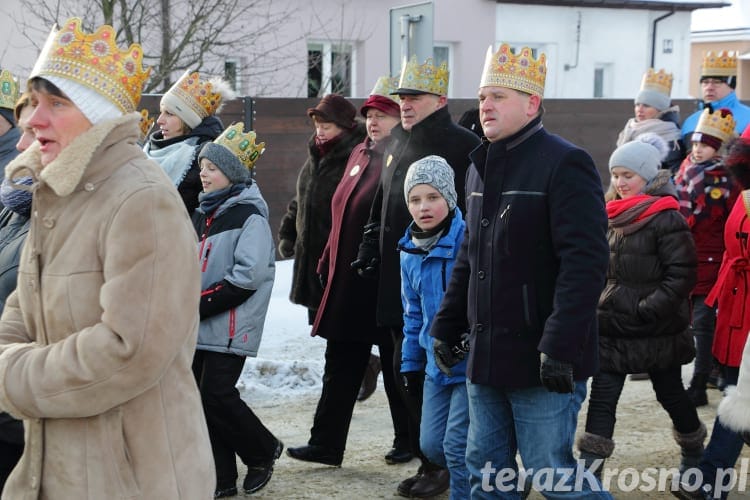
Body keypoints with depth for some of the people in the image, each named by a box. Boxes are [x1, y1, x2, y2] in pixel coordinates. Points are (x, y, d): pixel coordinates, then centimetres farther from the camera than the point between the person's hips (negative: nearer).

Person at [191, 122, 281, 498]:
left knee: (217, 395, -9)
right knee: (199, 396, 6)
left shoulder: (249, 216, -10)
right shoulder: (203, 212, 14)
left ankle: (263, 450, 16)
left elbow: (247, 277, -18)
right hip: (199, 325, 8)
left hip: (231, 325, -8)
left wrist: (200, 304, -18)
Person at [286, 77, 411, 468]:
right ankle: (326, 443, 18)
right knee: (340, 365, 11)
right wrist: (329, 263, 18)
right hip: (347, 282, 8)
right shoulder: (360, 154, 14)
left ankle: (409, 442, 22)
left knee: (398, 367, 6)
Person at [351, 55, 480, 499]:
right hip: (398, 280, 8)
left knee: (426, 374, -4)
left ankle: (444, 463, 10)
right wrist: (369, 250, 17)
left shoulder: (463, 146, -11)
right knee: (407, 371, 12)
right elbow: (382, 204, 24)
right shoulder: (399, 144, 16)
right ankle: (428, 458, 24)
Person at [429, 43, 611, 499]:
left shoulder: (564, 164, -13)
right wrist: (448, 325, 16)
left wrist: (560, 347, -25)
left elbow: (585, 263, -21)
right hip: (486, 355, 8)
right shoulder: (482, 167, 14)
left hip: (541, 360, -8)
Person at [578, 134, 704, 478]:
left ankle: (694, 454, 36)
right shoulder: (614, 217, 9)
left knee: (670, 393, 13)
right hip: (613, 328, 6)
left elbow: (681, 275, -16)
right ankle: (591, 467, 2)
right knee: (602, 396, 0)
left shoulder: (667, 219, -13)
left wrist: (648, 309, -21)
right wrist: (600, 302, 9)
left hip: (657, 332, -6)